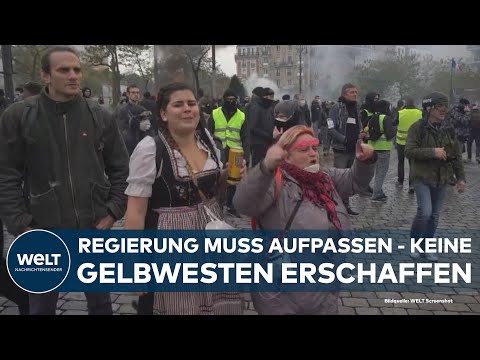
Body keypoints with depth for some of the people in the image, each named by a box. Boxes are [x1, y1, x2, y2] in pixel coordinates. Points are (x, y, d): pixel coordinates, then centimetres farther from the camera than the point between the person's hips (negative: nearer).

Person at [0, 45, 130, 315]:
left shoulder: (101, 116, -1)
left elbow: (121, 169, 5)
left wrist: (114, 211, -3)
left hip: (96, 228, 1)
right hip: (44, 233, -1)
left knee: (100, 301, 17)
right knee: (42, 306, 15)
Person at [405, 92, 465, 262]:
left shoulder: (448, 130, 6)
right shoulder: (418, 128, -9)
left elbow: (456, 156, 11)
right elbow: (409, 151, -18)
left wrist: (460, 177, 7)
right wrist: (432, 152, -25)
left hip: (441, 179, 5)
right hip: (422, 178, -5)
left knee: (435, 216, 9)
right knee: (425, 212, -16)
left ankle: (426, 247, 25)